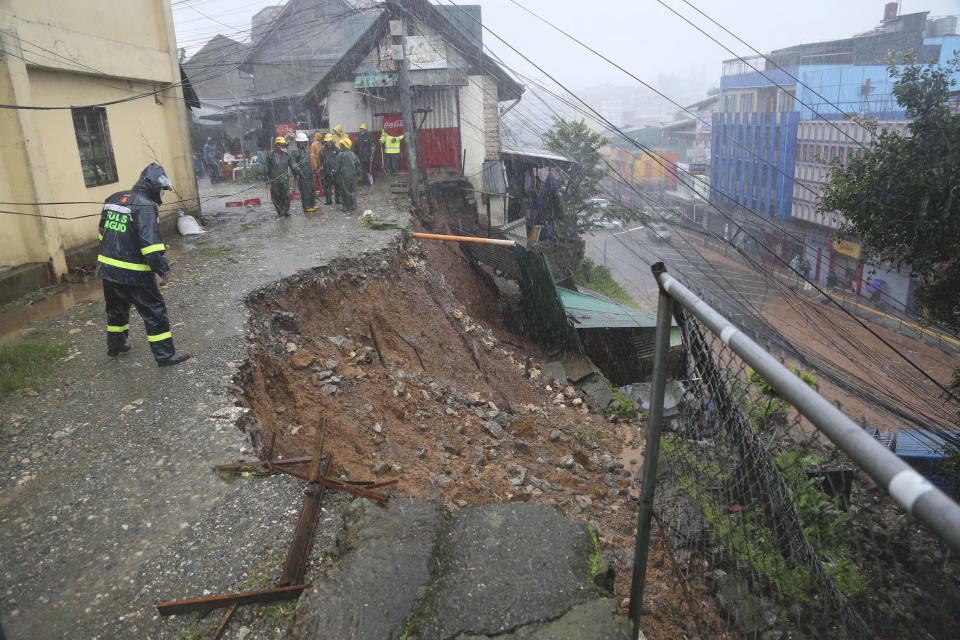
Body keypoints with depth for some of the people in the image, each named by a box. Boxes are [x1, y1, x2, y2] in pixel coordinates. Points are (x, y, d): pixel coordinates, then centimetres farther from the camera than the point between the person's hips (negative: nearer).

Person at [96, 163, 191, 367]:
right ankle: (165, 355, 6)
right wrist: (162, 270, -23)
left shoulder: (113, 199, 11)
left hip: (107, 268, 9)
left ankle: (115, 345, 42)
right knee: (155, 311, 2)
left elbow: (103, 233, 19)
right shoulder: (145, 206, -17)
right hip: (133, 274, -8)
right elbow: (150, 242, -25)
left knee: (116, 308, 25)